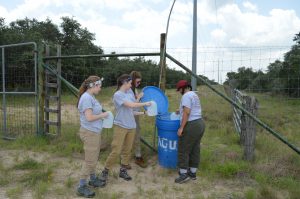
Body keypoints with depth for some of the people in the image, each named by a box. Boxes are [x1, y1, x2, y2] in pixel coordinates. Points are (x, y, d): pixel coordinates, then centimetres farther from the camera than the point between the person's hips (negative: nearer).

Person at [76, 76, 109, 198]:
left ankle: (93, 179, 39)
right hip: (89, 133, -10)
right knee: (90, 161, 2)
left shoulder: (91, 97, 8)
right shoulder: (86, 98, -22)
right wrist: (102, 115, -13)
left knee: (94, 159, 22)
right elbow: (89, 117, -26)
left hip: (95, 132, 10)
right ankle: (81, 187, 16)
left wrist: (102, 114, 4)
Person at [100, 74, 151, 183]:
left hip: (131, 126, 7)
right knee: (116, 151, -5)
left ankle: (123, 171, 26)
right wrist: (145, 103, -11)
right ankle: (105, 172, 12)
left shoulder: (129, 94, 9)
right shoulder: (117, 95, -13)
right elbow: (131, 105, -20)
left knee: (127, 151, 12)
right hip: (120, 126, -7)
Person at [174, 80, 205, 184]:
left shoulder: (186, 96, -13)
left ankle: (184, 174, 7)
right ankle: (193, 173, 23)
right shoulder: (194, 95, 17)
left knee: (183, 150, 0)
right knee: (195, 150, 14)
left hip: (191, 126, -10)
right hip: (199, 124, 10)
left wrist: (181, 127, -21)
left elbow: (187, 112, -22)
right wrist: (181, 110, 46)